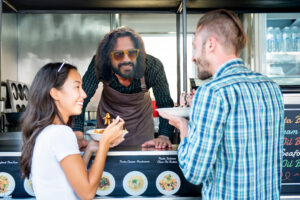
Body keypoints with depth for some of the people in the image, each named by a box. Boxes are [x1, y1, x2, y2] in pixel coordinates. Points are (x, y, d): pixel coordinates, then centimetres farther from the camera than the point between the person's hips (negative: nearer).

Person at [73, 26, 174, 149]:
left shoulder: (152, 67, -32)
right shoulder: (99, 65, -33)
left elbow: (165, 104, -29)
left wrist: (164, 136, -45)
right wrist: (78, 135, -47)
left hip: (141, 118, 0)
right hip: (108, 116, 0)